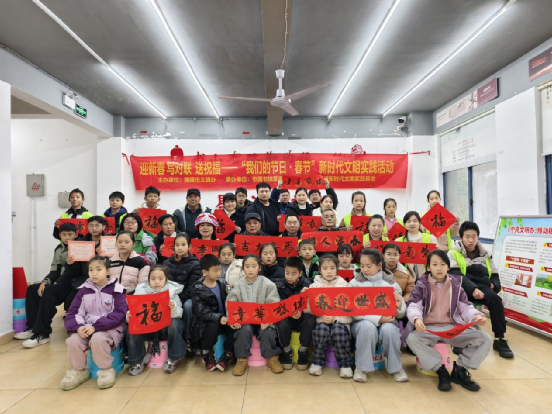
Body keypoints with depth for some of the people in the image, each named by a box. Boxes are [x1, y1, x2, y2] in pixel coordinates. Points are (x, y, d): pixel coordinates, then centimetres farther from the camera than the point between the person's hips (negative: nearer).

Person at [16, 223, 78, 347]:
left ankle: (42, 333, -25)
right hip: (60, 282, 8)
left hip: (73, 283, -8)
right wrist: (45, 282, -6)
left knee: (48, 291, -30)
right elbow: (54, 271, 11)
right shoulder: (58, 249, 16)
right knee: (32, 289, -5)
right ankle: (33, 327, 1)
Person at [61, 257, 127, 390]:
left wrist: (95, 327, -21)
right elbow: (73, 312, 4)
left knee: (98, 338, -34)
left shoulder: (116, 289, -5)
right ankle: (79, 371, 2)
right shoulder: (84, 290, 8)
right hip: (86, 329, 5)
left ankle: (107, 370, -11)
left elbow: (119, 314, -14)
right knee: (73, 340, -24)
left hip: (110, 329, -4)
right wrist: (78, 327, -18)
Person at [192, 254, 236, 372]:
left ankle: (228, 354, -1)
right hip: (207, 323, -3)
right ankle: (207, 353, -5)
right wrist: (218, 318, -34)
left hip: (224, 319, 3)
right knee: (213, 325, -34)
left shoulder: (222, 284, 5)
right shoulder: (198, 289, -9)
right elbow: (202, 312, -19)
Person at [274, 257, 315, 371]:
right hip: (286, 316, 0)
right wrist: (291, 313, -34)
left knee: (311, 319, -33)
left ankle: (303, 351, -9)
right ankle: (287, 351, -5)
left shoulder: (307, 284, -7)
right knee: (281, 321, -34)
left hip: (303, 318, 0)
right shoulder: (279, 284, -7)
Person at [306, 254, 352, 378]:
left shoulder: (343, 284, 8)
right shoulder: (315, 285, 10)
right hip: (322, 318, 1)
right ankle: (317, 362, -5)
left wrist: (334, 317, -16)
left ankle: (345, 364, -7)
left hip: (340, 319, 0)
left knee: (339, 332, -31)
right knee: (321, 331, -31)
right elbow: (311, 306, 1)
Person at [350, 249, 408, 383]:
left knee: (389, 330, -31)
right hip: (362, 322, -1)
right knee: (368, 327, -33)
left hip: (386, 321, 1)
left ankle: (395, 367, -3)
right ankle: (362, 367, -12)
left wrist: (399, 305, -17)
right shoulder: (355, 283, -1)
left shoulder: (390, 283, 5)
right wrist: (377, 319, -23)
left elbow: (400, 315, 8)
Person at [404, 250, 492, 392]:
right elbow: (414, 306, -11)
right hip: (428, 328, -3)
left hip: (453, 327, 3)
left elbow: (465, 307, 4)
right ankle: (441, 370, -17)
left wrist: (476, 317, -19)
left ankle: (459, 370, -4)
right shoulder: (421, 285, 0)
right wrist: (416, 319, -34)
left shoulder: (456, 285, 9)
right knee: (412, 338, -34)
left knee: (485, 339, -16)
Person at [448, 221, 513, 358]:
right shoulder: (453, 253, 6)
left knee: (495, 299, -29)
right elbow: (456, 275, -8)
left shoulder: (484, 254, 21)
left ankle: (500, 340, -17)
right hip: (462, 288, -4)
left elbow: (494, 275, 25)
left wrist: (494, 285, 0)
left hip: (481, 287, 4)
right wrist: (472, 289, -24)